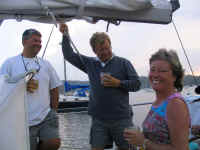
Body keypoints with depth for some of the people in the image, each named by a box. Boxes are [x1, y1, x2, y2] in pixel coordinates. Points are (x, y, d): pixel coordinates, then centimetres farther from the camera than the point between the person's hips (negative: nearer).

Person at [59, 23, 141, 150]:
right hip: (98, 120, 3)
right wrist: (65, 35, 6)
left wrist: (118, 83, -13)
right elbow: (69, 55, 14)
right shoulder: (90, 63, 10)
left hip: (121, 119, -2)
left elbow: (136, 84, -1)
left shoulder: (123, 63, 2)